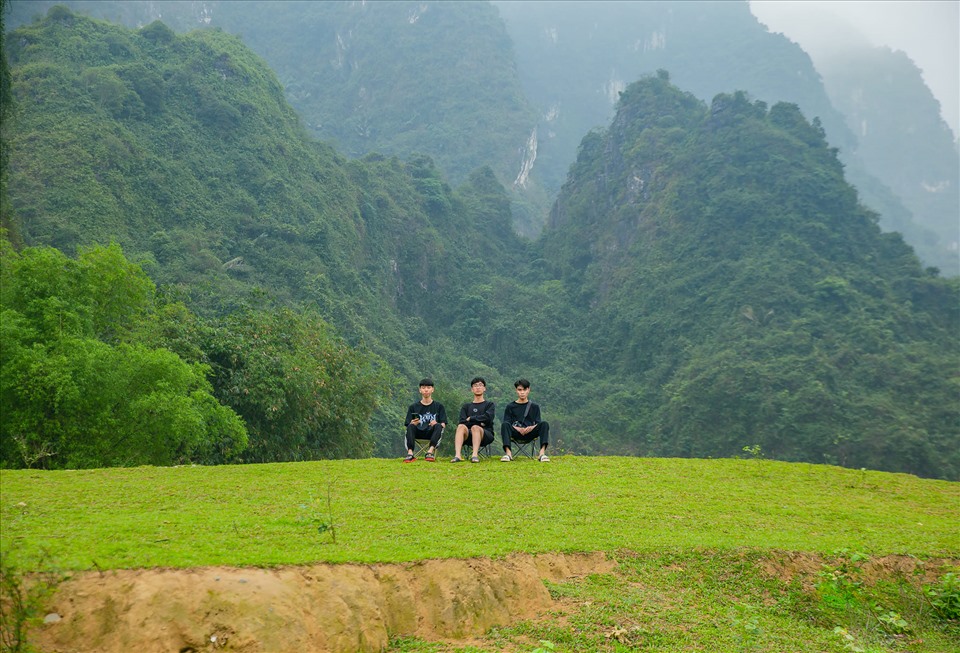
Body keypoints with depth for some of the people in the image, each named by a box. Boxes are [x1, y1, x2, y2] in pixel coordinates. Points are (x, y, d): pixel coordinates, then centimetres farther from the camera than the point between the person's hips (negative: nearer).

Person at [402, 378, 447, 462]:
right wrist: (413, 423, -18)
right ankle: (410, 453, -45)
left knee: (438, 426, -31)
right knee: (411, 426, -30)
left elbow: (443, 424, 5)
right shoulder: (413, 406, 16)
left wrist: (436, 424, -19)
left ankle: (430, 451, -45)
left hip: (432, 433, 0)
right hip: (418, 433, 1)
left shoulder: (438, 406, 15)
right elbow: (407, 425, 7)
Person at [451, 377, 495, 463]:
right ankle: (457, 455, -50)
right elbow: (461, 422, 5)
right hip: (469, 435, 2)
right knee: (461, 426, -31)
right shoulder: (466, 406, 22)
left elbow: (488, 417, -5)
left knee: (475, 427, -34)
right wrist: (479, 422, -5)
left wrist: (470, 419, 1)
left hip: (485, 434, -2)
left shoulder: (490, 405, 16)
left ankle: (475, 455, -54)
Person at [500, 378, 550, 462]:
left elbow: (538, 423, 10)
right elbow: (507, 423, 6)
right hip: (515, 433, -1)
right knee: (504, 424, -32)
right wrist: (518, 429, -15)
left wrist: (532, 428, -14)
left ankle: (542, 453, -41)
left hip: (530, 433, 1)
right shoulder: (510, 407, 17)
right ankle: (508, 453, -43)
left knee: (544, 424, -27)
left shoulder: (534, 407, 20)